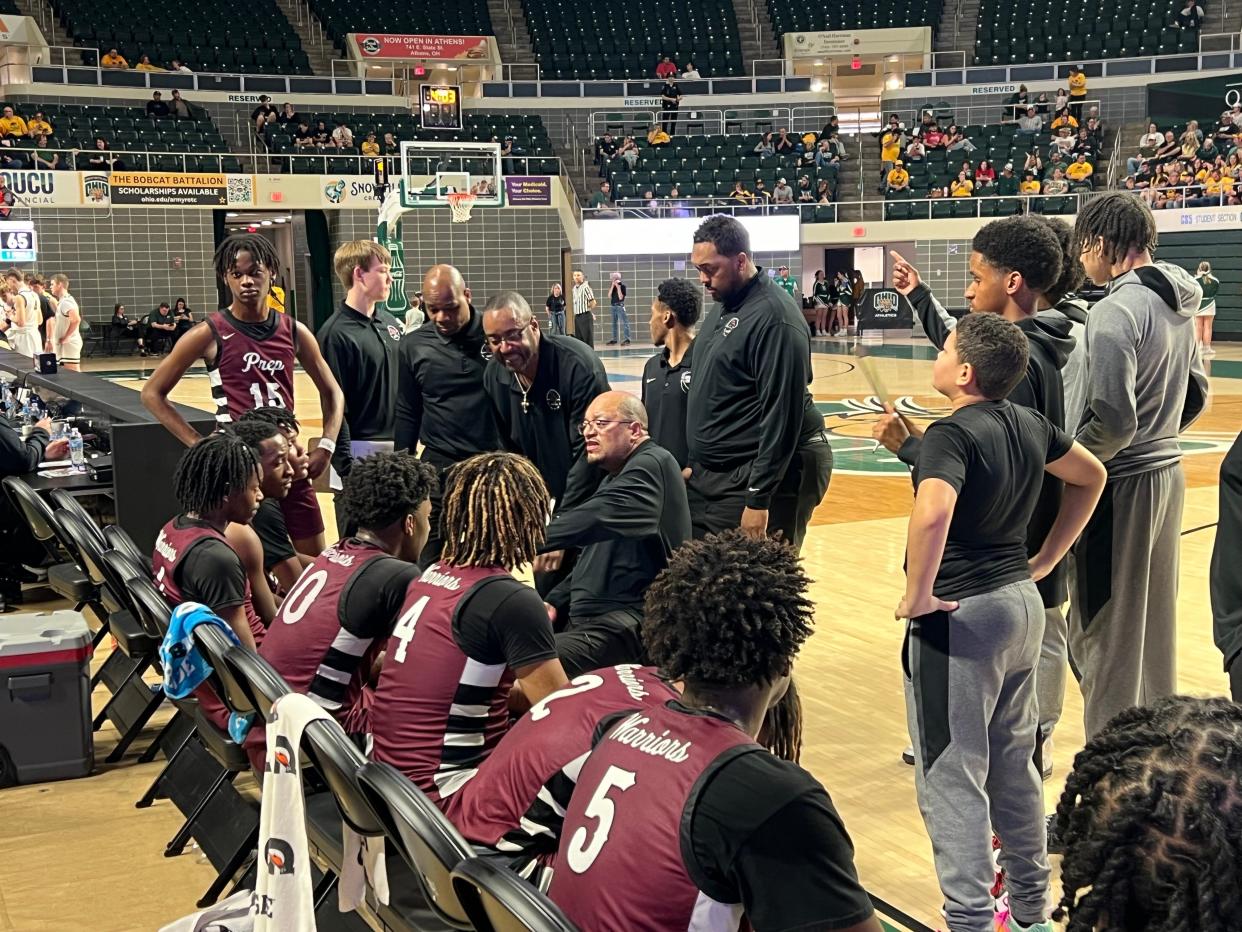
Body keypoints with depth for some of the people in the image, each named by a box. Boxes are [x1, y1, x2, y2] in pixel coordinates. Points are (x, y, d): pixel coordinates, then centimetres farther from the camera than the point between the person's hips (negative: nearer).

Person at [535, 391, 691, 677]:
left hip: (631, 625, -10)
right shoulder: (615, 477, 25)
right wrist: (554, 601, 16)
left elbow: (596, 518, -27)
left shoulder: (652, 464, -9)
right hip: (586, 618, 10)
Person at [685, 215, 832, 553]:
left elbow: (782, 414, -21)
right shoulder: (723, 307, 12)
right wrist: (694, 462, 18)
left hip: (755, 475, -9)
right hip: (711, 474, 9)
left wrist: (759, 499, -22)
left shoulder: (774, 316, -18)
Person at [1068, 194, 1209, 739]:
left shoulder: (1117, 310, -20)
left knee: (1102, 632, 2)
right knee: (1154, 624, 19)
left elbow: (1113, 422, -24)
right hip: (1167, 472, 9)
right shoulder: (1178, 305, 8)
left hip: (1122, 485, -9)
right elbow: (1197, 394, 16)